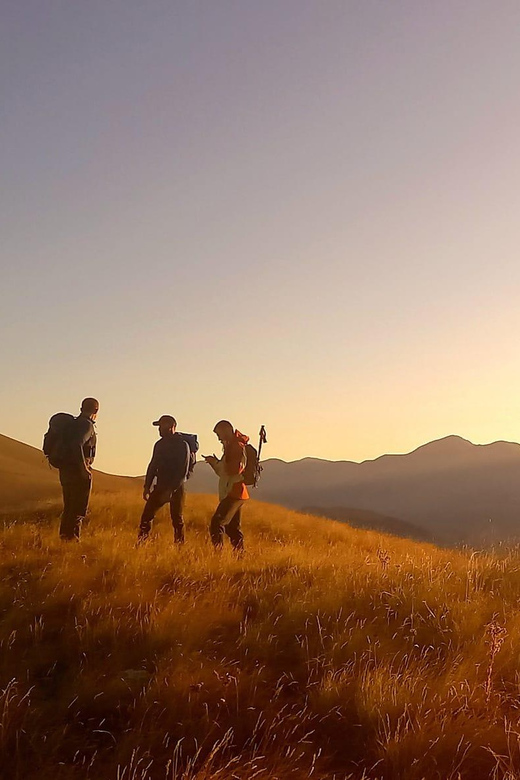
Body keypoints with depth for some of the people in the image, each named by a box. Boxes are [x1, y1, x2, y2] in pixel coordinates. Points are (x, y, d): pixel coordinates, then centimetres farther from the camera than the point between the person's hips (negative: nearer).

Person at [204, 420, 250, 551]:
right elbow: (224, 472, 26)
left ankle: (218, 551, -22)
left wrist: (215, 462, -13)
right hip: (233, 493, 11)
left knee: (217, 524, -17)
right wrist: (214, 462, 12)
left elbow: (235, 469, -24)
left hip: (234, 493, -11)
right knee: (232, 527, 14)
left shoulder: (237, 446, -12)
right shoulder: (233, 447, 20)